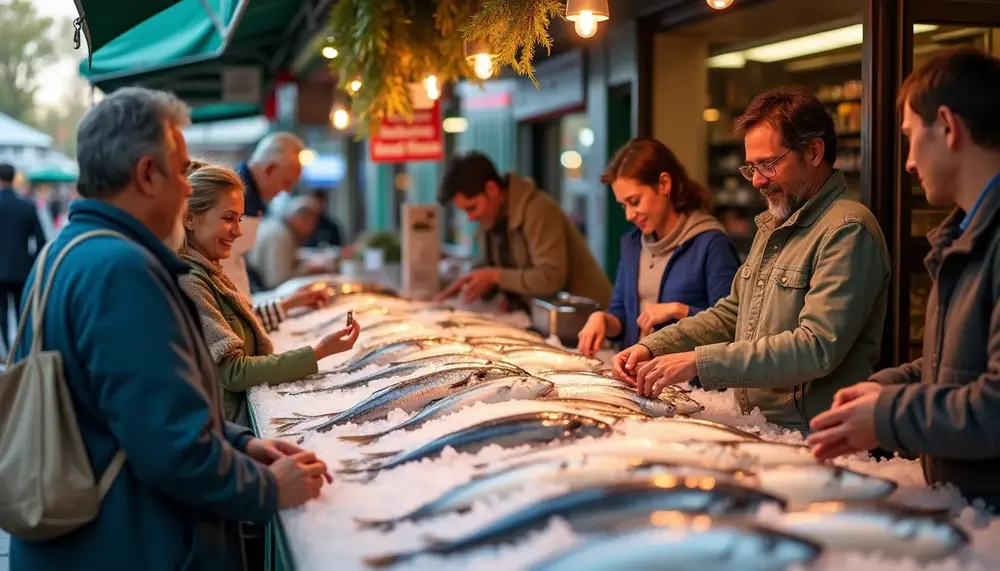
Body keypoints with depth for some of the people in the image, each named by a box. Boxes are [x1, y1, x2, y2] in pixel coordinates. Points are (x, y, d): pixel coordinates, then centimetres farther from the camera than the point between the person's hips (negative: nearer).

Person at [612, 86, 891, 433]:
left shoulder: (847, 231, -13)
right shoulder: (773, 225, 19)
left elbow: (817, 348, -22)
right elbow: (730, 314, 24)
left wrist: (699, 362, -24)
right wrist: (652, 348, 8)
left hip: (810, 441, -8)